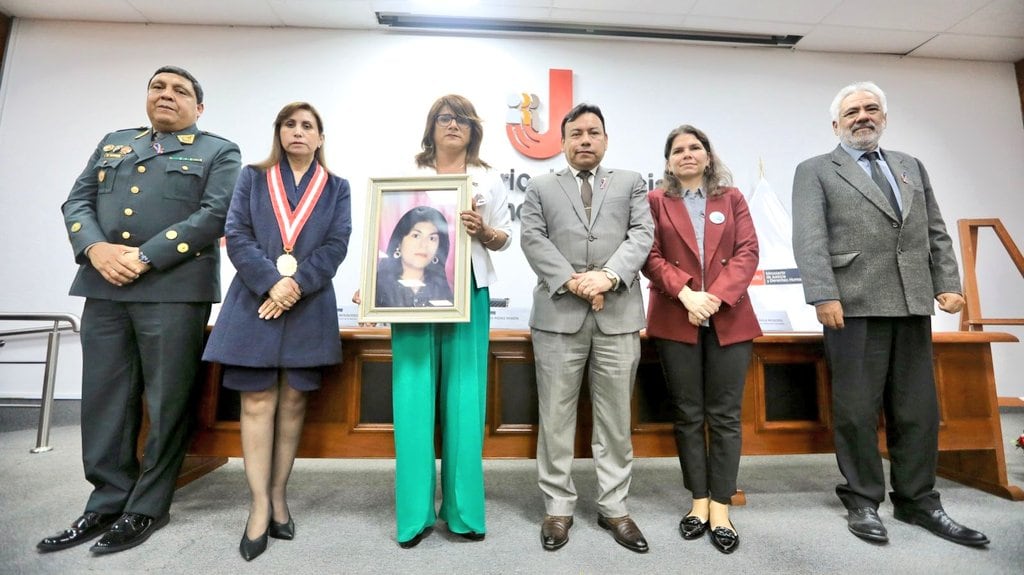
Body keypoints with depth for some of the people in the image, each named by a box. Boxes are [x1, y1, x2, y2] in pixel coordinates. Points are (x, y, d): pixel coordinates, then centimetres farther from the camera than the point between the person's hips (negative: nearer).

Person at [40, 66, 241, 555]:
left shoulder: (219, 152, 7)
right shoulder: (113, 143, 23)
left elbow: (215, 215, -7)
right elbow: (76, 202, 14)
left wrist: (145, 257, -14)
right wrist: (95, 249, -7)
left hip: (175, 290, -5)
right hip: (105, 289, 5)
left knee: (166, 403, 1)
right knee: (103, 400, 9)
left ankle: (147, 508, 15)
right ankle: (107, 503, 23)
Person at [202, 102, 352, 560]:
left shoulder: (336, 188, 11)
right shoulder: (252, 178, 12)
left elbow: (336, 245, -1)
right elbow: (236, 236, 0)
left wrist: (295, 284, -13)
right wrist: (272, 282, -15)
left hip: (309, 306, 0)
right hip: (255, 301, 0)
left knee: (293, 402, 6)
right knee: (257, 402, 0)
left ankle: (278, 496, 20)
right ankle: (259, 505, 10)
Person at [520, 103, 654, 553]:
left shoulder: (630, 183, 17)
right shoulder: (541, 187, 14)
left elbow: (642, 234, 3)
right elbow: (533, 240, 0)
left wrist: (609, 276, -14)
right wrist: (571, 281, -13)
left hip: (618, 315, 1)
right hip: (558, 314, 0)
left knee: (616, 417, 8)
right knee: (556, 416, 5)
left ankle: (613, 507, 24)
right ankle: (558, 507, 21)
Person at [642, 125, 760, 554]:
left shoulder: (732, 198, 13)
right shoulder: (656, 201, 8)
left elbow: (747, 252, 2)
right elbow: (651, 257, -2)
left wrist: (717, 296, -13)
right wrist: (685, 293, -16)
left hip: (730, 319, 2)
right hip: (675, 320, -1)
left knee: (724, 415, 4)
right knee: (687, 414, 6)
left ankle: (721, 506, 15)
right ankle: (699, 501, 19)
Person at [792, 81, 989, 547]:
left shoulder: (911, 167, 21)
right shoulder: (815, 171, 4)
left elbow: (936, 232, 18)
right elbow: (809, 240, -8)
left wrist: (948, 283, 5)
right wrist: (825, 296, -18)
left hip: (912, 303, 5)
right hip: (854, 304, -5)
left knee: (918, 408, 10)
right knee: (857, 409, 0)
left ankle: (917, 500, 25)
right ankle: (862, 501, 14)